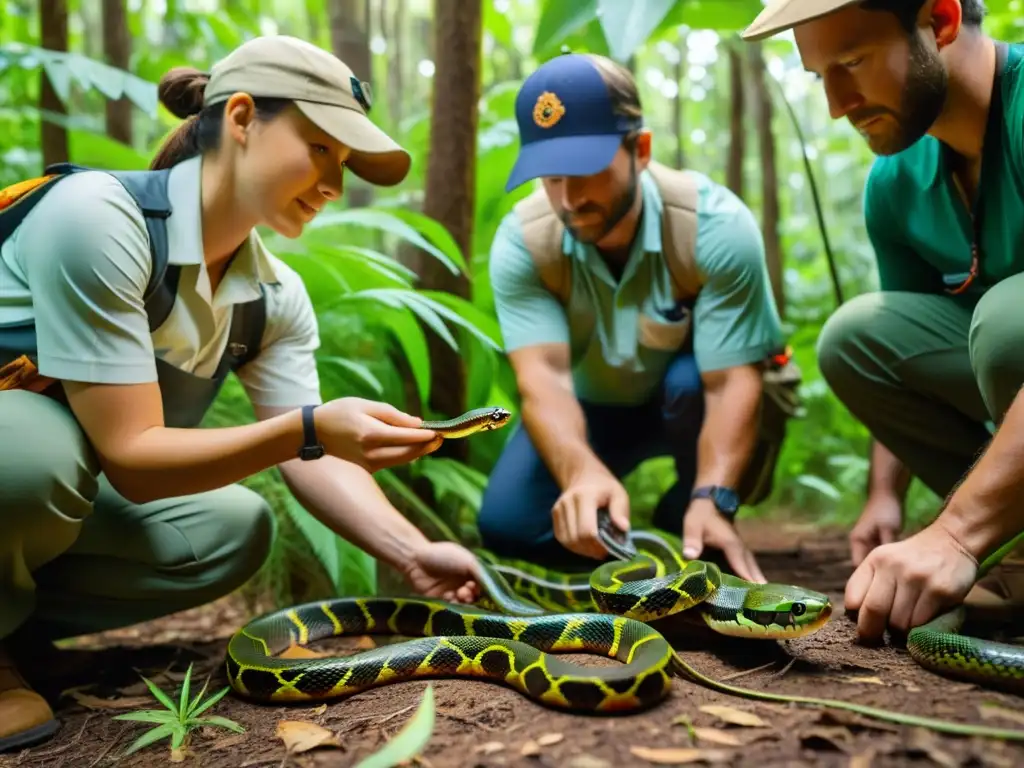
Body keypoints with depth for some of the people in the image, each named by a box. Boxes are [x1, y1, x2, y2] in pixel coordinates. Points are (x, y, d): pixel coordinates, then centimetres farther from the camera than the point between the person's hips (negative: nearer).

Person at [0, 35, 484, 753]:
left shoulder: (276, 296, -7)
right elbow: (131, 459, -29)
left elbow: (312, 459, -10)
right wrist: (310, 428, -40)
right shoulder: (97, 217, -29)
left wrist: (416, 555, -25)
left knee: (236, 528, -13)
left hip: (72, 466, 7)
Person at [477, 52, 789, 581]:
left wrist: (712, 499, -49)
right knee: (507, 524, -20)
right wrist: (582, 473, -56)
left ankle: (691, 525, -7)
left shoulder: (716, 226, -29)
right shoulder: (520, 242, -24)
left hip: (691, 404, -1)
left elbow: (731, 381, -32)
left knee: (691, 380, -37)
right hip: (590, 409, 2)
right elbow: (542, 377, -35)